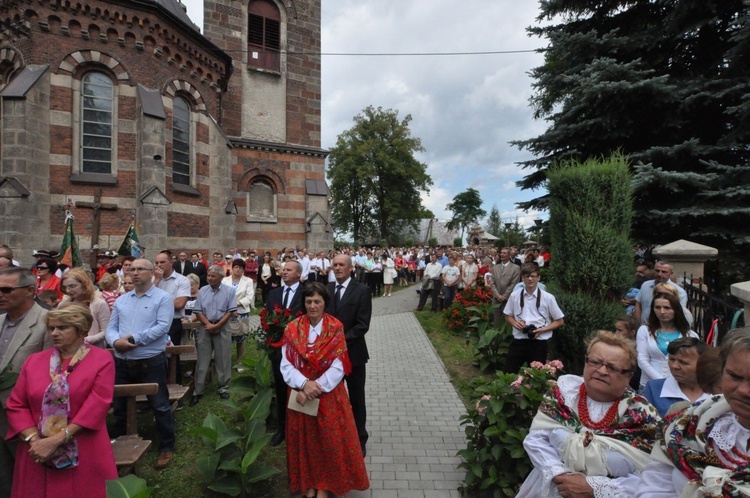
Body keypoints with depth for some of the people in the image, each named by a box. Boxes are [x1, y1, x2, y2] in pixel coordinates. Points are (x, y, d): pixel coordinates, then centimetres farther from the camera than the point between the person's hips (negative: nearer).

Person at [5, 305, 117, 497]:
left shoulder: (102, 359, -6)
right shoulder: (34, 361, 8)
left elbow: (96, 407, -12)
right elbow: (16, 405, 4)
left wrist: (55, 441, -15)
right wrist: (34, 439, -9)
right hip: (38, 455, 3)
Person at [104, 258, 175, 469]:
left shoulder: (163, 298, -6)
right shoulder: (121, 300, 12)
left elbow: (162, 327, -16)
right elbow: (111, 328, 8)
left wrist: (134, 339, -19)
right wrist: (116, 341, -14)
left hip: (151, 362, -6)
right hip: (122, 362, 6)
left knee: (160, 406, 3)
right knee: (120, 407, 21)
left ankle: (166, 448, 19)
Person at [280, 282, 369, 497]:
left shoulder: (336, 328, -10)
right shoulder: (292, 329, -5)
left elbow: (338, 368, -13)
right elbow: (286, 365, -8)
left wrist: (315, 387, -21)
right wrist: (304, 384, -23)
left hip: (329, 394, -1)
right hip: (301, 393, 2)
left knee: (329, 439, 10)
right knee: (304, 439, 13)